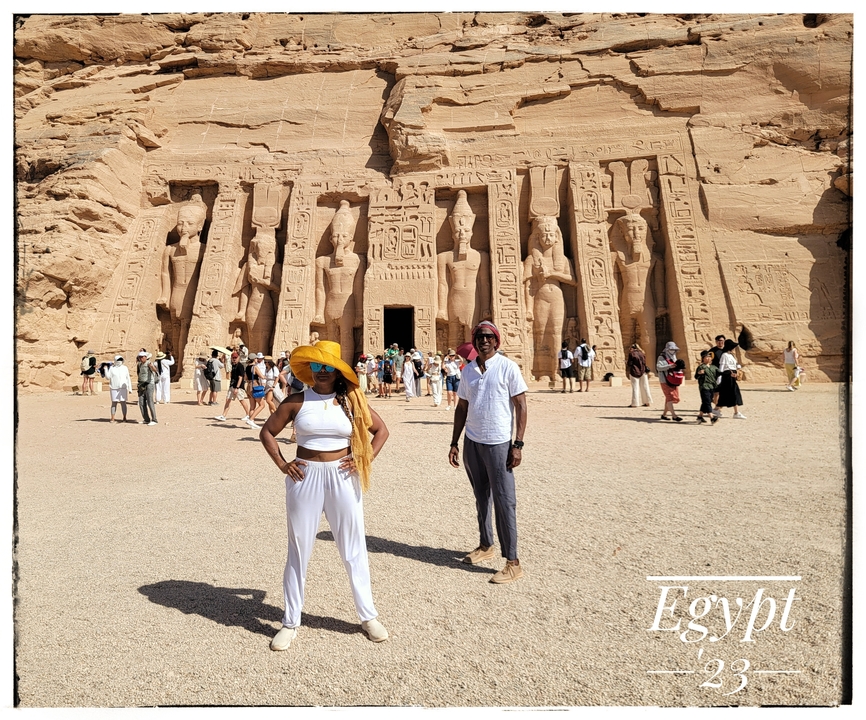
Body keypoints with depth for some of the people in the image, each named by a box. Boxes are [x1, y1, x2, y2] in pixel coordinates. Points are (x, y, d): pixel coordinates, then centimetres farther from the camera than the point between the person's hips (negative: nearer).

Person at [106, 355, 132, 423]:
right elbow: (108, 377, -2)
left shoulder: (125, 368, 7)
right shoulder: (112, 368, 4)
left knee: (123, 402, -1)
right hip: (114, 388, 0)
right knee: (114, 403, 2)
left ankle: (124, 418, 3)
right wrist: (105, 369, -12)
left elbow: (128, 378, 8)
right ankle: (112, 418, 8)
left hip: (123, 388, 0)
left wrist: (129, 388, 5)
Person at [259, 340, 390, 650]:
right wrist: (282, 464, -2)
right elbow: (267, 432, 8)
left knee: (354, 548, 10)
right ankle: (290, 622, 26)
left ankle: (368, 616, 27)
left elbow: (381, 430, 9)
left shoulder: (352, 401, 0)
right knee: (299, 550, 10)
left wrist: (364, 460, -1)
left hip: (342, 477, 1)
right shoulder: (297, 401, -2)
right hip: (305, 477, 0)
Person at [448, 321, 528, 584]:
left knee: (504, 501, -2)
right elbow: (461, 408, 13)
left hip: (498, 444, -5)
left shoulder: (508, 367, -7)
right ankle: (485, 546, 32)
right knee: (481, 498, 16)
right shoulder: (468, 370, 8)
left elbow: (521, 406, -8)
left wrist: (518, 445, -13)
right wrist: (454, 443, 9)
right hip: (472, 443, 5)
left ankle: (513, 562, 5)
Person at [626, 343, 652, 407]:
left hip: (634, 372, -4)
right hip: (643, 372, 4)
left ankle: (634, 403, 0)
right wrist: (647, 372, 12)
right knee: (644, 387, 11)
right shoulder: (642, 353, 5)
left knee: (635, 388, 0)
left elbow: (629, 364, -12)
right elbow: (645, 363, 7)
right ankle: (647, 402, 14)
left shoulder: (631, 353, -9)